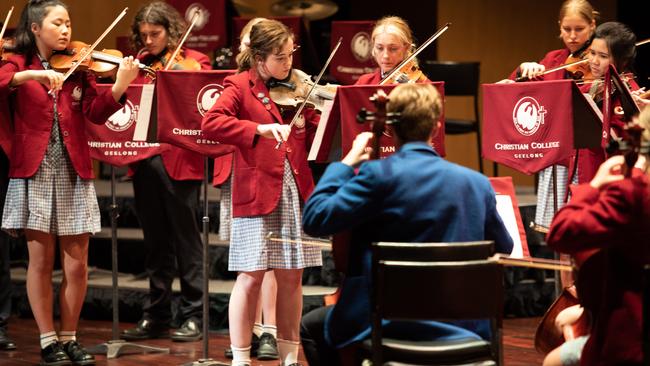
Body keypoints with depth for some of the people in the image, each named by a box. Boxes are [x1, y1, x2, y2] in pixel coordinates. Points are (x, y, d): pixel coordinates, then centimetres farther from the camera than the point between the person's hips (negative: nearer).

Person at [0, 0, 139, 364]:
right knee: (41, 261, 0)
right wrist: (31, 75, -29)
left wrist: (120, 86, -22)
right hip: (35, 173, -2)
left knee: (77, 264, 0)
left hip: (73, 174, 2)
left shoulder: (78, 69, 9)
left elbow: (96, 113, -5)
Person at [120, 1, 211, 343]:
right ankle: (156, 315, 18)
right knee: (155, 243, 11)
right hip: (145, 160, 5)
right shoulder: (142, 66, 15)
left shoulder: (195, 62, 2)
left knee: (186, 239, 0)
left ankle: (193, 316, 6)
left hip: (180, 161, -5)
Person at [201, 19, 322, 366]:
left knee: (291, 276, 7)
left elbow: (314, 139, 9)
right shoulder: (241, 86, -3)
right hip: (257, 191, -5)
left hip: (296, 191, 5)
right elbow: (210, 123, -19)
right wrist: (260, 128, -27)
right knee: (251, 276, -3)